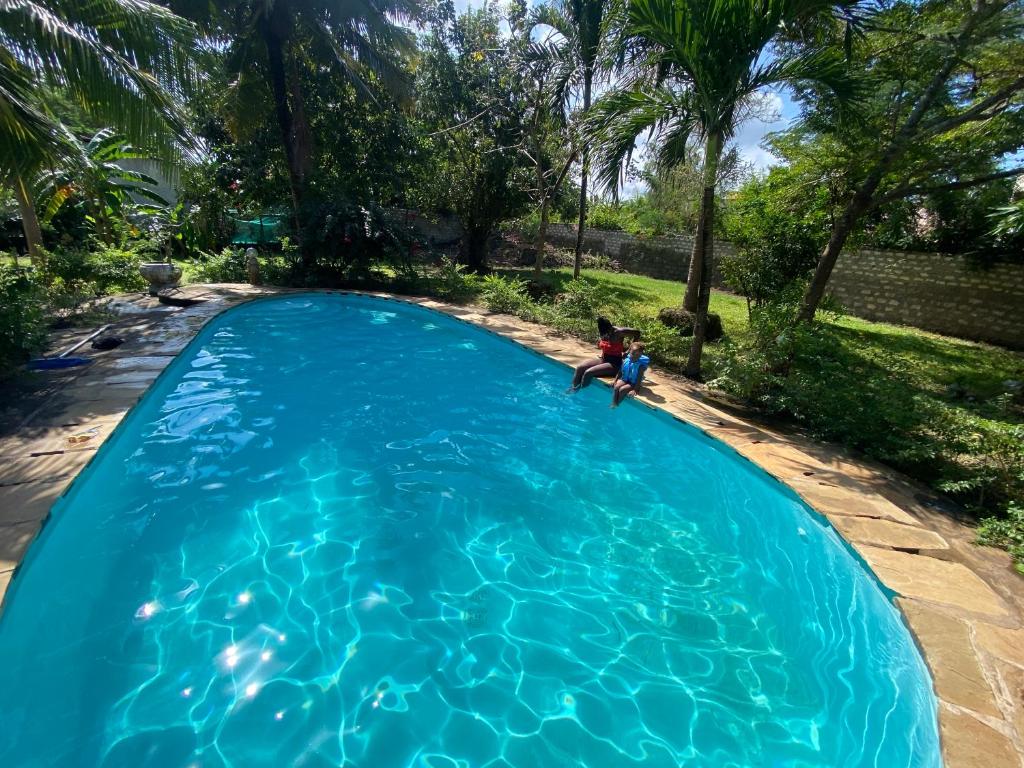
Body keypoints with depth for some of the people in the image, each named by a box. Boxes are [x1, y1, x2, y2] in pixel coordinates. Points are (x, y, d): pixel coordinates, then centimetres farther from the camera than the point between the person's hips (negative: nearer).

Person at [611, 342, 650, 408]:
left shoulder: (641, 365, -19)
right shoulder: (625, 361, -7)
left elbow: (639, 379, -20)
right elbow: (620, 372, 5)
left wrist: (635, 390, -27)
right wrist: (615, 380, -3)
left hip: (633, 383, -4)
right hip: (624, 379, 4)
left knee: (622, 390, -26)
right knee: (616, 387, -24)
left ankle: (618, 404, -7)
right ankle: (613, 404, -15)